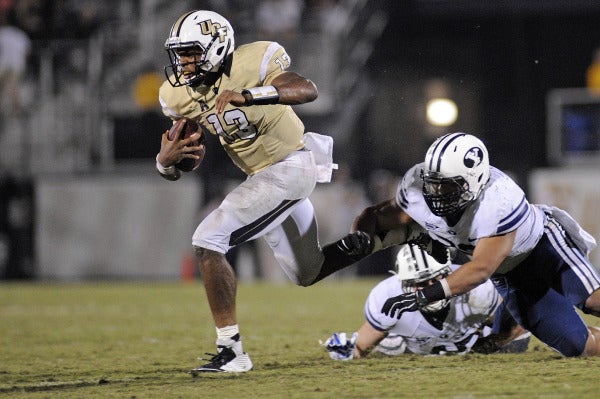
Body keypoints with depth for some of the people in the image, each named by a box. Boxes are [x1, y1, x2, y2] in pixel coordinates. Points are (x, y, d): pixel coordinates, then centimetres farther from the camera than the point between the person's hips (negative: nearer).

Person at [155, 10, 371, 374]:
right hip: (264, 177, 9)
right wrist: (166, 160, -19)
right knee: (307, 274, 20)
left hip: (290, 166, -9)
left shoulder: (250, 65, -21)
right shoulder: (180, 95, -1)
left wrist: (247, 95, -47)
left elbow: (308, 90, -35)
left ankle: (231, 351, -16)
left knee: (209, 242, -18)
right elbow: (182, 165, 5)